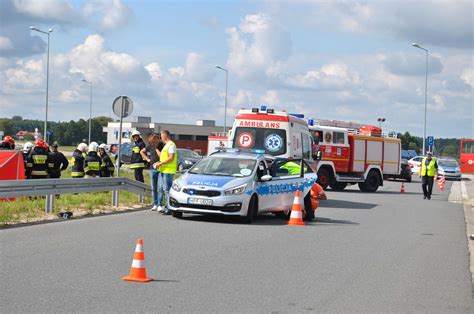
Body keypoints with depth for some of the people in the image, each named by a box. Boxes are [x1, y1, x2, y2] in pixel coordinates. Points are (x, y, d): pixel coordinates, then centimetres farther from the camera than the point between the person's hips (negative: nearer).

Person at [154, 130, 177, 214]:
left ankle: (168, 208, -8)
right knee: (160, 189, 12)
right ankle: (160, 205, 17)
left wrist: (160, 163, -18)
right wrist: (159, 163, 15)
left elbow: (171, 158, -20)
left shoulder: (171, 145, -12)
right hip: (162, 170, 10)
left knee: (167, 189, -9)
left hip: (168, 171, -10)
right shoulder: (166, 145, 20)